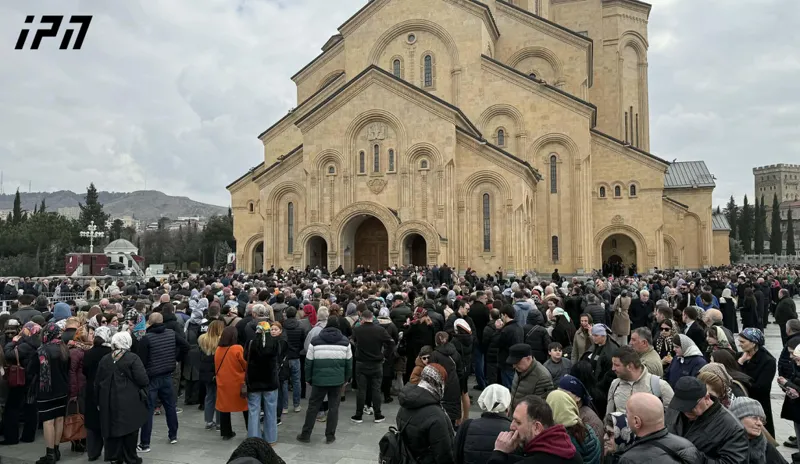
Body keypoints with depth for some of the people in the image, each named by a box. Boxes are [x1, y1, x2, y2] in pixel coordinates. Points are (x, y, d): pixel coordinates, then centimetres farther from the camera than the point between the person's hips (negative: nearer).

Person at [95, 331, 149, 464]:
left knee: (113, 427, 13)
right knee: (130, 429, 6)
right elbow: (143, 380, -17)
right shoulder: (133, 358, -11)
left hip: (109, 402, 4)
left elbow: (97, 382, 9)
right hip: (130, 402, -4)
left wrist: (99, 401, 19)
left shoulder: (104, 359, 4)